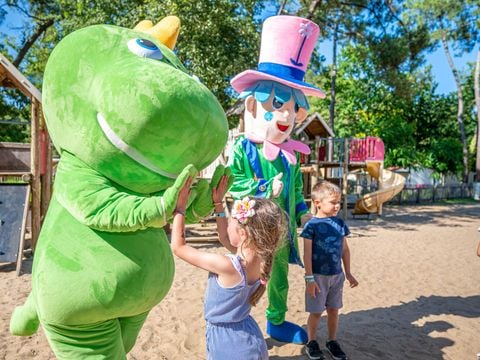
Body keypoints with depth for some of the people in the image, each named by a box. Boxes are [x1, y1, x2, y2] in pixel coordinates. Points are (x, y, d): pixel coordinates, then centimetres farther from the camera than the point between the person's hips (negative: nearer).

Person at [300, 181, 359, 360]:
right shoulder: (311, 225, -15)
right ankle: (311, 342, 28)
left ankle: (332, 341, 34)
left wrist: (348, 273, 11)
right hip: (319, 276, -4)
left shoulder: (340, 224, 1)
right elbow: (307, 254, -14)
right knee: (316, 312, 8)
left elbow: (345, 250, 9)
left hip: (337, 276, 5)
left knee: (333, 310, 16)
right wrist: (309, 278, -15)